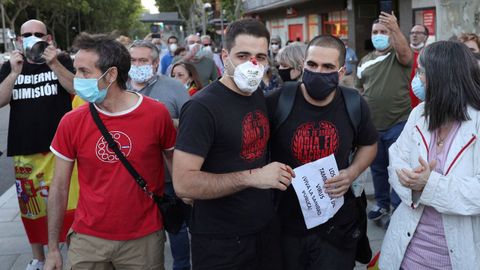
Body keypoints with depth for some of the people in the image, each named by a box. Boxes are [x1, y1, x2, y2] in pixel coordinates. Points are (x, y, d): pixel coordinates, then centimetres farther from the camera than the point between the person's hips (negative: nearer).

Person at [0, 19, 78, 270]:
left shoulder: (62, 60, 3)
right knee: (31, 206, 11)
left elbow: (77, 88, -12)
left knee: (68, 204, -4)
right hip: (24, 151, 3)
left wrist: (54, 64, -23)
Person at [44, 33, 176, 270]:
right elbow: (59, 187, 1)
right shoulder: (71, 122, -6)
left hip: (144, 239, -1)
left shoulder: (156, 114, -10)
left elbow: (176, 163, 4)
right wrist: (53, 249, 3)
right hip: (88, 239, 1)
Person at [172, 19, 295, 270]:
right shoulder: (202, 107, -20)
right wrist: (252, 177, -28)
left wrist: (274, 172, 3)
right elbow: (183, 183, -25)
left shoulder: (259, 96, 4)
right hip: (221, 242, -7)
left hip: (267, 229, 7)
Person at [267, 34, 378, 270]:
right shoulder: (276, 102, -15)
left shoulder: (354, 106, -6)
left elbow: (369, 145, 13)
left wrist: (352, 173, -4)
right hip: (285, 224, -1)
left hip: (337, 225, 1)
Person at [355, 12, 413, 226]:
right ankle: (382, 204, 33)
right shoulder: (365, 61, 9)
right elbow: (358, 90, 15)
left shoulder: (399, 56, -5)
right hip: (371, 125, 5)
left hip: (398, 124, -5)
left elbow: (404, 51, -30)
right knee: (377, 167, 17)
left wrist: (395, 29, -47)